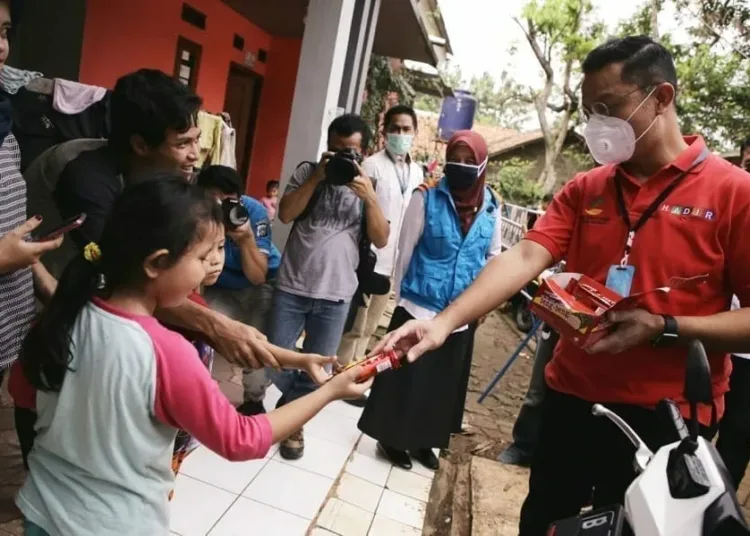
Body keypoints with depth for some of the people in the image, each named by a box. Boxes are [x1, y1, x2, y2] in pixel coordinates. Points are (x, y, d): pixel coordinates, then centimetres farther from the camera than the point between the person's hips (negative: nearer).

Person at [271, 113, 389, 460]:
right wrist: (317, 177, -16)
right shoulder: (308, 172, 2)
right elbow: (285, 214, -11)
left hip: (335, 295, 0)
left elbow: (381, 240, -4)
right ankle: (291, 408, 37)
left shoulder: (369, 186, 4)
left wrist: (369, 198, -17)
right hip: (292, 287, 0)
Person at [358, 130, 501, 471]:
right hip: (419, 307, -4)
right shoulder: (427, 197, -10)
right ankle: (392, 438, 27)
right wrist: (399, 296, -1)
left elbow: (493, 256, 11)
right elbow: (405, 250, -5)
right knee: (405, 377, 7)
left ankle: (424, 440, 35)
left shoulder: (491, 207, 0)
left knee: (443, 381, 16)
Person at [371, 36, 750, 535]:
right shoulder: (582, 189, 2)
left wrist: (664, 328, -25)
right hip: (571, 399, 4)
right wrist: (445, 320, -24)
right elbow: (524, 258, -11)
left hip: (664, 418, -3)